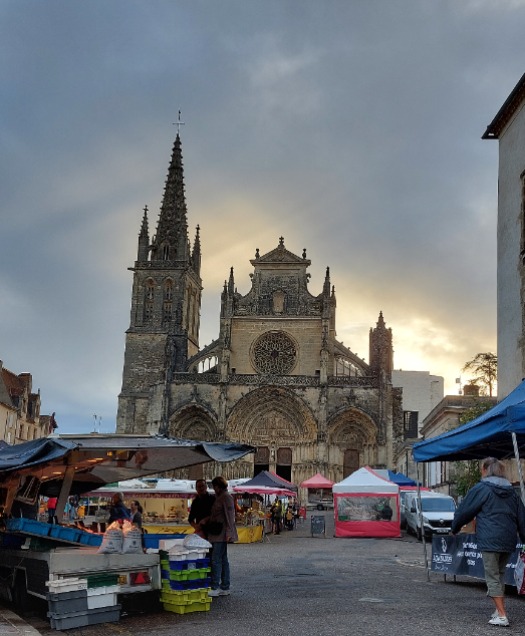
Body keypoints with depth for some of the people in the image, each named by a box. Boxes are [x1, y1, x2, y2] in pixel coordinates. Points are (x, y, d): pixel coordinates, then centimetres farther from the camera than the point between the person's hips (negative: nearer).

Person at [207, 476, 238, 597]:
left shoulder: (226, 497, -11)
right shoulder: (219, 497, 18)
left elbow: (230, 515, -17)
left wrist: (228, 532, -21)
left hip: (221, 533, -10)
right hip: (217, 534, 10)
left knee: (216, 560, -9)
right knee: (223, 560, 11)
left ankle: (215, 588, -7)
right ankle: (225, 587, 15)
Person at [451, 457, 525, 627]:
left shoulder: (481, 489, -5)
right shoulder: (511, 491, 13)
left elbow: (464, 511, 1)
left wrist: (454, 529, 16)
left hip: (490, 541, -6)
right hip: (509, 541, 6)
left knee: (493, 578, -2)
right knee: (500, 575, 18)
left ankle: (502, 615, -7)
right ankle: (499, 610, 20)